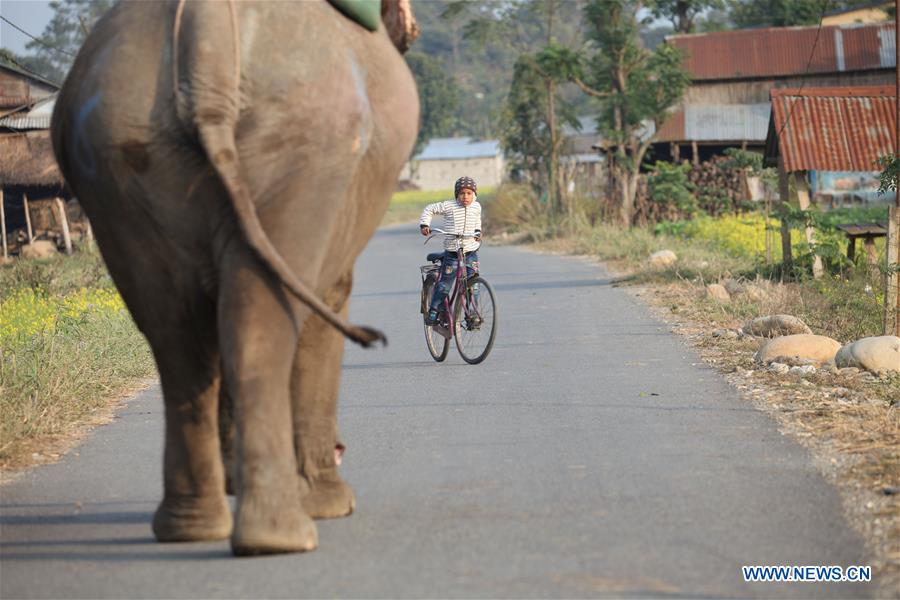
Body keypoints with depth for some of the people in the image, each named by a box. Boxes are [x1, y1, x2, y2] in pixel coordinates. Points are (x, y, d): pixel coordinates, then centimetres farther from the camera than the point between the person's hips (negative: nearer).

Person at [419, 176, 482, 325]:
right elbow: (430, 209, 6)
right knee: (444, 285, -2)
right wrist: (424, 225, -5)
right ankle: (433, 313, 9)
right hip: (451, 253, -2)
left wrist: (477, 232, 10)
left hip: (471, 252, 2)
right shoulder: (449, 206, -7)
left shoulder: (476, 207, 4)